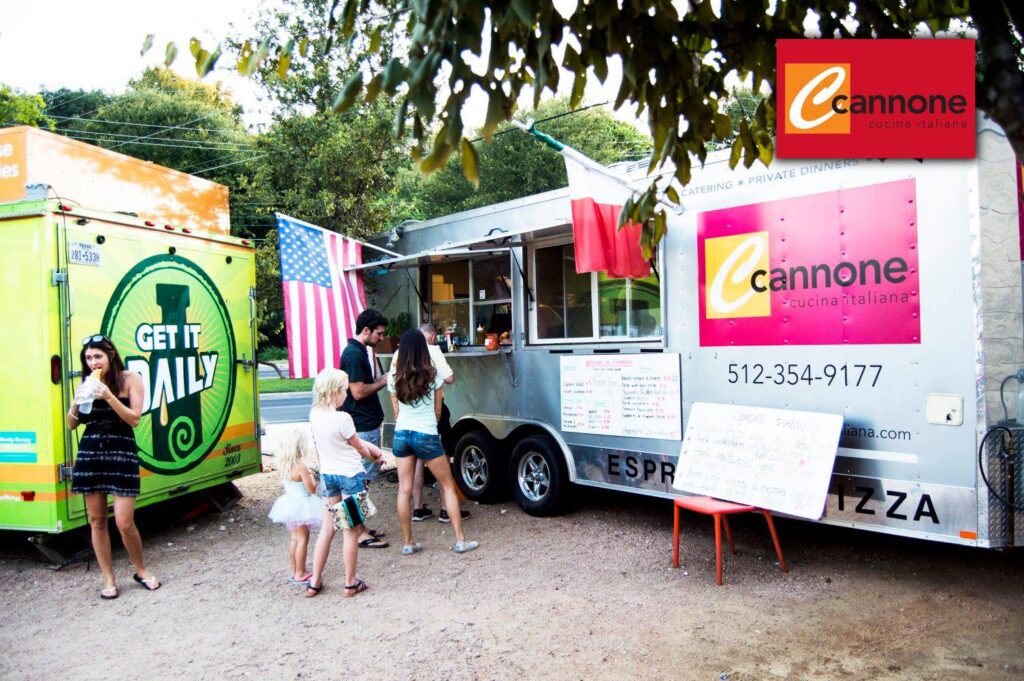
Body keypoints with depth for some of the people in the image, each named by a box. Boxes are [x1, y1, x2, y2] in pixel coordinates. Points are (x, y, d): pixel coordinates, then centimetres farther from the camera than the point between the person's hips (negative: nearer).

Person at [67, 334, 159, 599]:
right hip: (89, 453, 4)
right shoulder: (86, 384, 7)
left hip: (122, 451, -4)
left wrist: (108, 396, -21)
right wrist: (77, 403, -9)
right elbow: (72, 424, 10)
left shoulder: (130, 379, -4)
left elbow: (134, 419, -11)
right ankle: (108, 579, 20)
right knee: (96, 521, 7)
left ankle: (141, 570, 17)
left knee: (125, 523, -7)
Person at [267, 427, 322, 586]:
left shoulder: (283, 466, -1)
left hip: (289, 503, 8)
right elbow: (311, 489, -19)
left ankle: (295, 571, 27)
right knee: (303, 539, 2)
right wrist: (312, 477, -2)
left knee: (294, 538, 18)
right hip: (302, 505, -8)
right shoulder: (301, 467, -23)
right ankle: (300, 574, 7)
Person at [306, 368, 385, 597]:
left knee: (327, 529, 16)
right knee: (351, 531, 6)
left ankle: (314, 582, 22)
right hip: (349, 475, -7)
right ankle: (351, 583, 17)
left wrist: (368, 446, 6)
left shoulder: (314, 415, -1)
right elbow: (359, 447, -6)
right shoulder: (342, 418, -22)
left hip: (327, 474, 7)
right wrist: (374, 457, 13)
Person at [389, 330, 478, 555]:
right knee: (448, 486, 8)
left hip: (401, 434, 3)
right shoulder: (432, 375, -5)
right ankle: (460, 540, 9)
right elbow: (438, 411, 5)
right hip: (426, 435, -3)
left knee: (404, 490, 9)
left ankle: (408, 543, 14)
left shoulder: (395, 377, 1)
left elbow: (396, 411, 9)